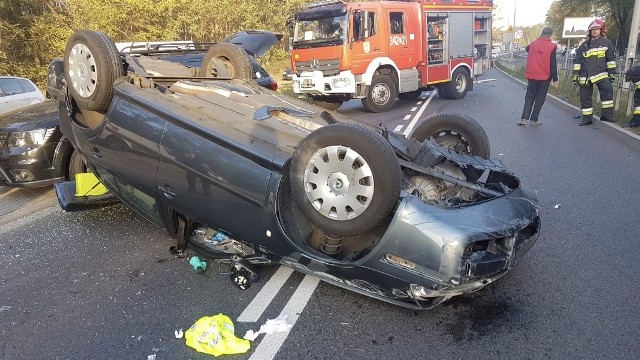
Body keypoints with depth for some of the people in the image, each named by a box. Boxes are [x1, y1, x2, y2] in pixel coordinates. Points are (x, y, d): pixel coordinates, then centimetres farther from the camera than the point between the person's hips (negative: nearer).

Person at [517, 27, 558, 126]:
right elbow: (553, 64, -9)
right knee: (540, 98, 7)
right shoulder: (552, 46, -9)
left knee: (529, 97, 12)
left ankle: (524, 118, 2)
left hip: (531, 76, 3)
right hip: (544, 77, -3)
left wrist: (538, 40, 24)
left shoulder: (533, 44, 1)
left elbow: (526, 48, 28)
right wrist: (555, 79, -4)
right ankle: (534, 120, 8)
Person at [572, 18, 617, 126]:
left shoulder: (607, 43, 6)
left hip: (601, 74, -2)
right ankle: (587, 118, 15)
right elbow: (577, 60, 11)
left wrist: (612, 73, 1)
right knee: (585, 97, 3)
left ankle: (607, 114, -18)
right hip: (585, 76, 3)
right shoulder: (584, 45, 11)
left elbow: (611, 59, 6)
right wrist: (576, 74, 4)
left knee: (607, 90, -24)